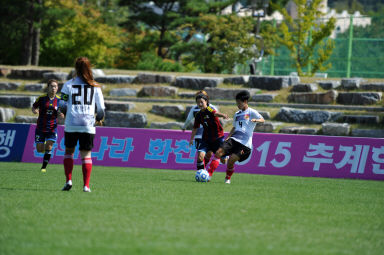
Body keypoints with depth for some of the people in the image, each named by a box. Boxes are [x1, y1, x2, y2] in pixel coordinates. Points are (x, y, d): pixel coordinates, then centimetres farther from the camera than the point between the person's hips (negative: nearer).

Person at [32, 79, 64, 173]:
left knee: (49, 147, -12)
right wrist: (34, 111, -17)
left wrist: (61, 115, -13)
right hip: (40, 128, -1)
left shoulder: (59, 100, 0)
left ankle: (44, 167, 2)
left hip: (52, 128, 1)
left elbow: (58, 113, 10)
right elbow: (34, 107, 6)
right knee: (40, 150, -1)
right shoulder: (41, 98, -6)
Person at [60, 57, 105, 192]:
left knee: (69, 151, 15)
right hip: (88, 125, 1)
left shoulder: (69, 84, 0)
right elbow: (101, 107, 8)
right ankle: (86, 185, -3)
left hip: (71, 124, -1)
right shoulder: (95, 86, 5)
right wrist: (99, 118, 27)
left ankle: (68, 180, 1)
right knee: (86, 154, 5)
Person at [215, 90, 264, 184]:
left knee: (231, 160, -16)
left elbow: (262, 120, -13)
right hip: (233, 139, 6)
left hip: (244, 143, -6)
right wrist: (228, 137, 19)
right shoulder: (237, 114, 21)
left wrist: (256, 120, -35)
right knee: (218, 153, -14)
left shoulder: (251, 112, 0)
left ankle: (228, 178, 7)